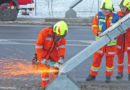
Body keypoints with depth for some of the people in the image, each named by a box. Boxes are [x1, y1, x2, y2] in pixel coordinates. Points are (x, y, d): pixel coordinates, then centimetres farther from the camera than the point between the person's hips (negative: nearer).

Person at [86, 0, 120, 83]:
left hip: (111, 42, -1)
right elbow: (94, 26, -3)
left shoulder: (116, 17, -6)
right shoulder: (98, 15, -1)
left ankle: (108, 76, 19)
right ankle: (92, 75, 13)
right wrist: (98, 32, -23)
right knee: (97, 58, 3)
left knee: (110, 59, 7)